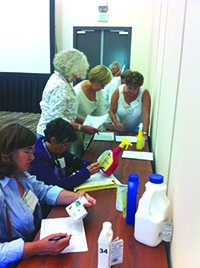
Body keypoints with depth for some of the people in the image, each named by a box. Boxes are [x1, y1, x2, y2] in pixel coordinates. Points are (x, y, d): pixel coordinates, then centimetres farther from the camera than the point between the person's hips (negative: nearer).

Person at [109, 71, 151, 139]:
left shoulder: (144, 93, -15)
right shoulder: (118, 91, -11)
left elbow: (146, 115, -20)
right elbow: (112, 111, -4)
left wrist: (144, 133, -29)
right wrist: (116, 123, -22)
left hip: (136, 130, -1)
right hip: (120, 130, 2)